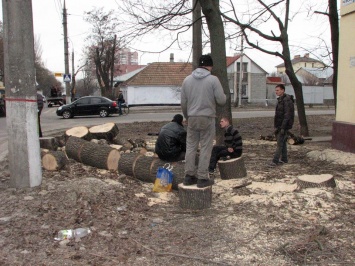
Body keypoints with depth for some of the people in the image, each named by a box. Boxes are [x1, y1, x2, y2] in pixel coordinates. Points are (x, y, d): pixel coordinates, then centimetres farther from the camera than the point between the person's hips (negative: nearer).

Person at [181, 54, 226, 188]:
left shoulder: (187, 79, 5)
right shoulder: (213, 79, -8)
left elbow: (183, 103, 8)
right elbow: (221, 100, -10)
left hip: (192, 118, 4)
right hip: (207, 118, -4)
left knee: (191, 147, 11)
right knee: (205, 148, 3)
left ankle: (189, 176, 16)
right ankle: (202, 178, 6)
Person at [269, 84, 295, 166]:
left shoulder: (287, 100, -16)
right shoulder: (280, 100, 14)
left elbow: (287, 115, -21)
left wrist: (283, 127, -24)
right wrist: (276, 126, 19)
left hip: (283, 125, -9)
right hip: (279, 125, 10)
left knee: (280, 143, -9)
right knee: (282, 142, 14)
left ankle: (275, 161, -9)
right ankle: (284, 159, 22)